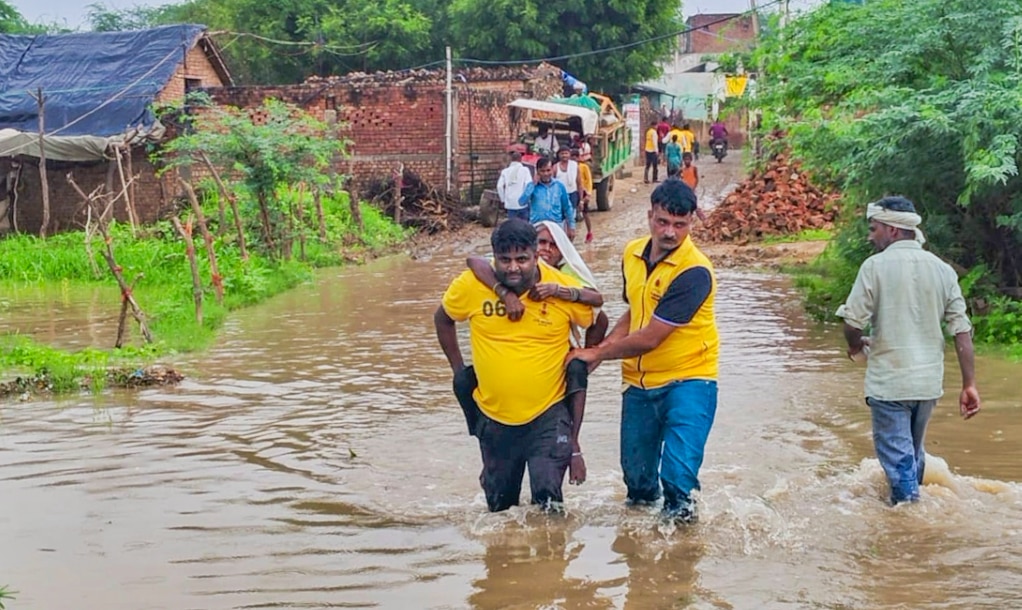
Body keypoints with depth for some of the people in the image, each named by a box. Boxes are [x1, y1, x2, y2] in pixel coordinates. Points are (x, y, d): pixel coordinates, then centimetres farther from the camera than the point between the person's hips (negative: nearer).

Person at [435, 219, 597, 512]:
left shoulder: (565, 290, -14)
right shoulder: (470, 286, -11)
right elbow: (443, 320, 9)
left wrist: (580, 367, 1)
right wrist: (459, 372, 7)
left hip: (549, 414, -2)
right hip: (493, 416, 2)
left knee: (547, 500, -15)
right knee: (499, 506, 17)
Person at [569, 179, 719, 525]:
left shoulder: (694, 272, -22)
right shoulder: (632, 254, 1)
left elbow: (648, 338, -21)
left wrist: (597, 353, -9)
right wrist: (603, 348, -2)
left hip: (687, 380, -6)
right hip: (639, 383, 6)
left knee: (678, 475, -17)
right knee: (636, 474, 15)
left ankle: (678, 508, 12)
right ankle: (640, 505, 44)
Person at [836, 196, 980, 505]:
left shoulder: (876, 266, -10)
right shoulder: (942, 269, 4)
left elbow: (853, 322, -13)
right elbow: (962, 331, 0)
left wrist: (857, 346, 9)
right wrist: (969, 384, 2)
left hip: (889, 381, -6)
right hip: (929, 381, 6)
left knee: (897, 456, 3)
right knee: (913, 451, 23)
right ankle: (913, 495, 37)